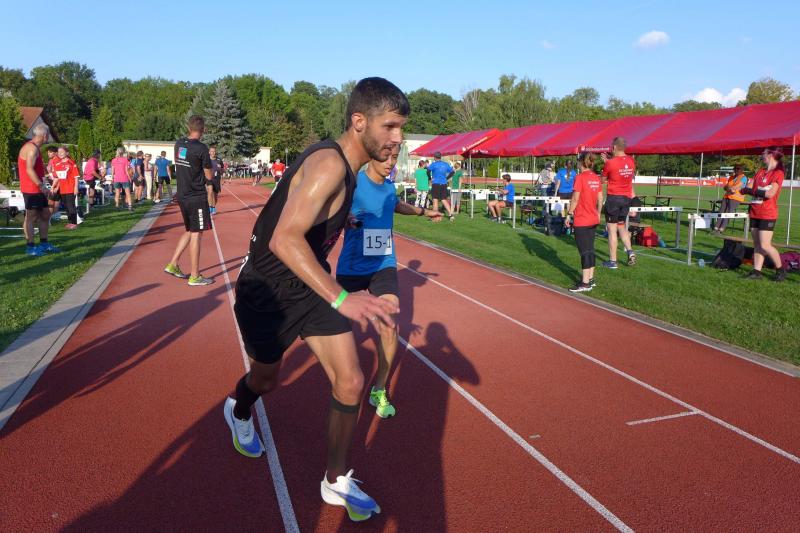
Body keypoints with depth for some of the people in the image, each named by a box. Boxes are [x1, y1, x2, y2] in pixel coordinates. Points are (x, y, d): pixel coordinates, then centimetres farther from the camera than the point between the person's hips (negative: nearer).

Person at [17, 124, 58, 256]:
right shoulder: (32, 148, -15)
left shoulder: (34, 147, 17)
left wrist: (42, 186, 15)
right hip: (31, 189, -10)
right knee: (31, 217, -5)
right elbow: (29, 170, -24)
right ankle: (30, 247, 1)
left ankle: (44, 244, 21)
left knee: (45, 214, 14)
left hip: (37, 189, 10)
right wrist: (41, 186, -23)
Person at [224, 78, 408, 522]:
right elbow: (284, 239, -41)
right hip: (268, 290, -7)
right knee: (267, 378, 18)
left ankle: (336, 482, 19)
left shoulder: (346, 165, 0)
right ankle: (238, 414, 56)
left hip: (311, 283, 7)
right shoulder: (329, 164, -29)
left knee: (351, 383, -1)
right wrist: (341, 298, -49)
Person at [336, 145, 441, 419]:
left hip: (384, 265, 3)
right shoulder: (353, 182, -13)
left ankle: (379, 390, 7)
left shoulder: (389, 185, 4)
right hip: (352, 265, -3)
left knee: (390, 327, -11)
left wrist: (423, 211, 37)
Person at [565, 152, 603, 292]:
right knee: (590, 249, 15)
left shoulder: (580, 177, -14)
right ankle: (590, 278, 23)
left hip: (581, 221, -7)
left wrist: (569, 215, -8)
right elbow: (600, 199, 9)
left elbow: (575, 199, -15)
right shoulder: (596, 178, 6)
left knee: (584, 251, -4)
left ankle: (585, 283, -1)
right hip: (593, 220, 7)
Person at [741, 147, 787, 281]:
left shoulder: (778, 173, -8)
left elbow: (770, 193, -18)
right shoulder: (760, 172, 12)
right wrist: (745, 190, -8)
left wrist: (750, 190, -11)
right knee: (757, 244, 7)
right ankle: (756, 272, 10)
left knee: (765, 245, -8)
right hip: (755, 213, 7)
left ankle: (781, 269, 10)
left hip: (768, 215, -7)